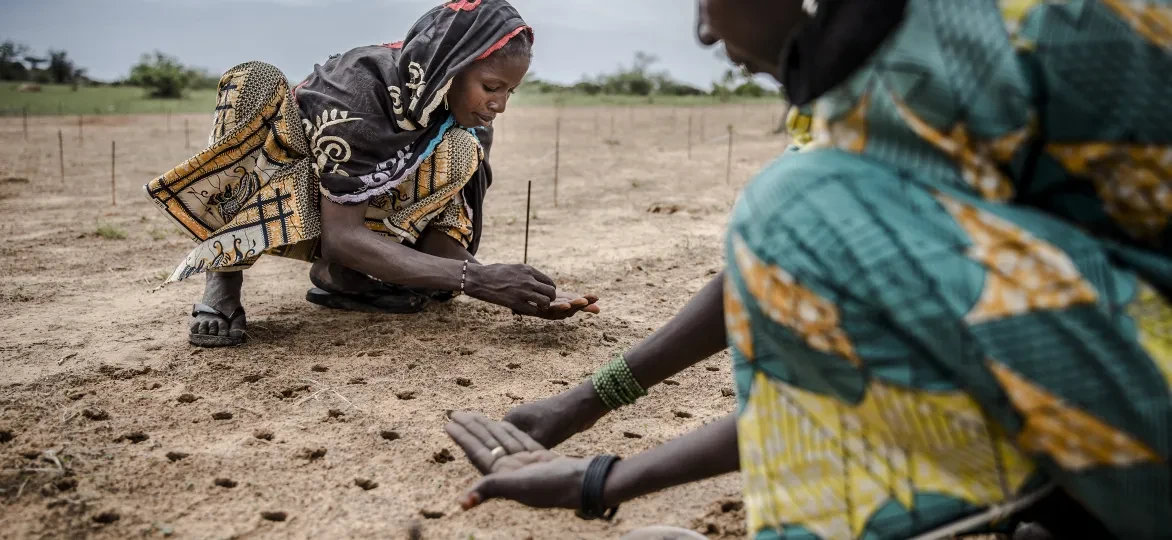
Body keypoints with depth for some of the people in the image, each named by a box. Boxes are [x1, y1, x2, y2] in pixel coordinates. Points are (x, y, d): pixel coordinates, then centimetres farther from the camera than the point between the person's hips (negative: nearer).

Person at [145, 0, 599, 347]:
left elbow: (440, 235, -17)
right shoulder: (359, 86, -34)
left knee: (458, 154, -23)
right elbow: (341, 235, -39)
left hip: (369, 208, 4)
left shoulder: (470, 125, -17)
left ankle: (336, 273, -14)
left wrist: (515, 294, -35)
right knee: (255, 83, -34)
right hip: (269, 203, -4)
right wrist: (474, 278, -48)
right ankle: (222, 282, -27)